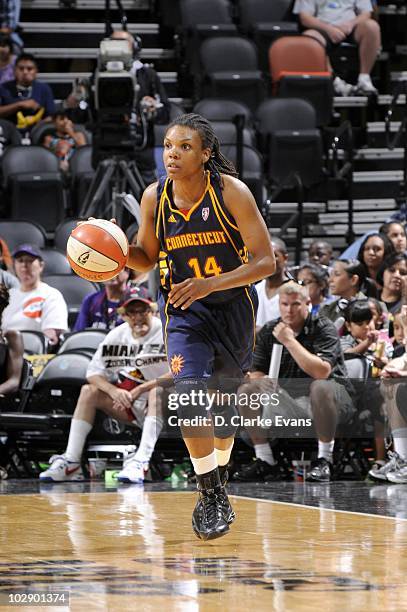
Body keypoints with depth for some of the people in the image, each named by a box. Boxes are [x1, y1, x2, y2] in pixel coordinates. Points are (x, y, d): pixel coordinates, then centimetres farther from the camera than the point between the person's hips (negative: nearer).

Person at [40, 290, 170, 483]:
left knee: (158, 391, -36)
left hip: (162, 405, -5)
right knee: (88, 391, -10)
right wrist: (113, 391, -18)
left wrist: (139, 390, -27)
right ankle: (71, 462, -17)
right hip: (127, 404, 5)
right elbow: (93, 372, 3)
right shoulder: (117, 335, 2)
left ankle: (140, 463, -47)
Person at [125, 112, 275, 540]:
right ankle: (211, 496, -11)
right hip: (183, 309, 0)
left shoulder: (231, 192, -19)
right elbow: (147, 257, 6)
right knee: (190, 396, -22)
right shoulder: (154, 198, -11)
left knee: (225, 400, 17)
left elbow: (265, 261, -20)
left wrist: (211, 284, -32)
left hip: (233, 305, 0)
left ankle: (218, 477, 43)